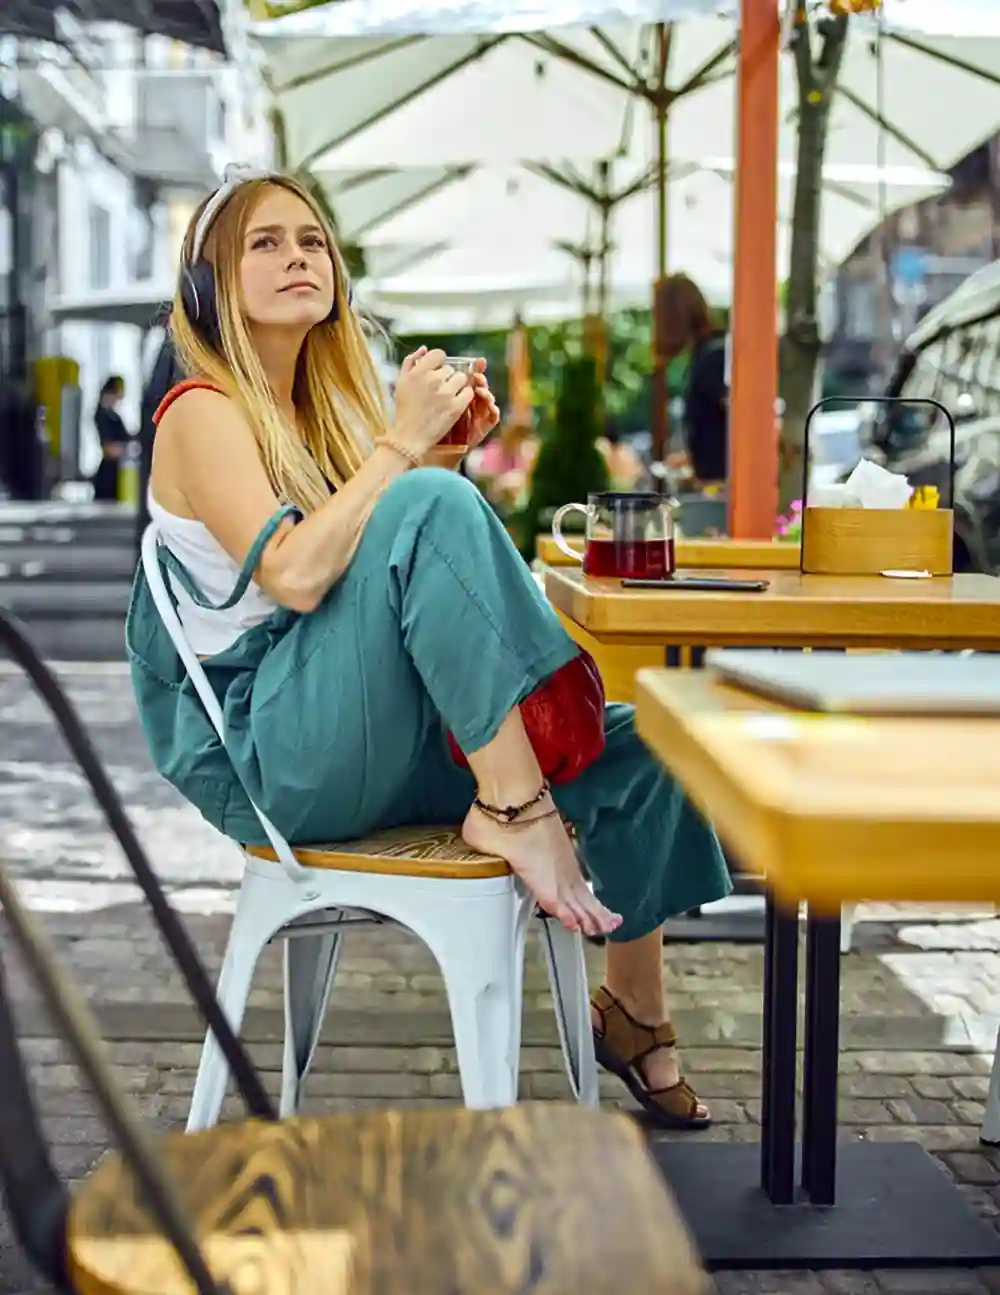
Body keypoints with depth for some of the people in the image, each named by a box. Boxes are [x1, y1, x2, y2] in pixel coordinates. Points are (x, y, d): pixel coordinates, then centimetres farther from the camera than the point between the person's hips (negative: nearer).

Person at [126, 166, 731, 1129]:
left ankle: (633, 1011, 15)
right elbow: (294, 575, -24)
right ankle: (514, 809, -27)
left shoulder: (322, 404, 17)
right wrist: (404, 446, -20)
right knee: (433, 506, -28)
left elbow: (404, 573, 13)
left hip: (381, 746, 8)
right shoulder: (202, 413, -6)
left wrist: (441, 448, 2)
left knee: (639, 748, 0)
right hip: (274, 757, -8)